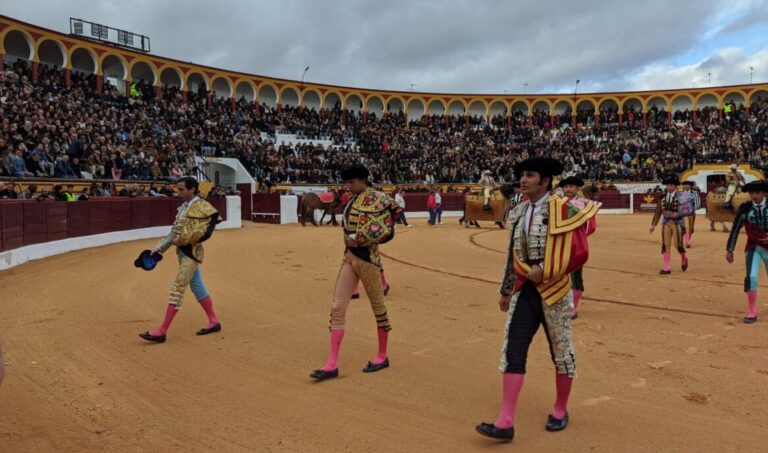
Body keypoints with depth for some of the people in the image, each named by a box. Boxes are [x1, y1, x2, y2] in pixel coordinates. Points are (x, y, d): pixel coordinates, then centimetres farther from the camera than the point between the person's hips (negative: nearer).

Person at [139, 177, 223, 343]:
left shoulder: (201, 207, -15)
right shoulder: (183, 206, 12)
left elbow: (202, 232, -24)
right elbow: (174, 231, 13)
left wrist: (182, 240, -19)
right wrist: (159, 248, 7)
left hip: (191, 252, -9)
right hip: (182, 251, 9)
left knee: (177, 289, -7)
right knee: (197, 287, 15)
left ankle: (162, 331, -3)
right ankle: (214, 322, 25)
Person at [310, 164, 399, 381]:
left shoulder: (376, 198, -10)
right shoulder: (352, 200, 14)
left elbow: (386, 230, -17)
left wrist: (359, 239, -18)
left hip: (367, 257, -8)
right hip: (349, 256, 8)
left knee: (378, 306, 8)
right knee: (338, 307, 1)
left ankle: (382, 356, 24)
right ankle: (332, 364, 4)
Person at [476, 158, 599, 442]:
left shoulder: (563, 209, -12)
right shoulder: (518, 212, 7)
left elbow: (579, 253, -15)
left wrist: (545, 271, -18)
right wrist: (506, 290, 19)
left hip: (553, 291, -5)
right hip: (524, 291, 5)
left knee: (561, 352, 11)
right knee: (513, 352, -2)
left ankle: (560, 410, 33)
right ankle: (506, 422, 1)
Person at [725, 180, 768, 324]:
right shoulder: (744, 208, -7)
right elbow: (735, 229, -2)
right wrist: (729, 250, -1)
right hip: (753, 248, -1)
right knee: (751, 277, -15)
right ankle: (752, 312, -5)